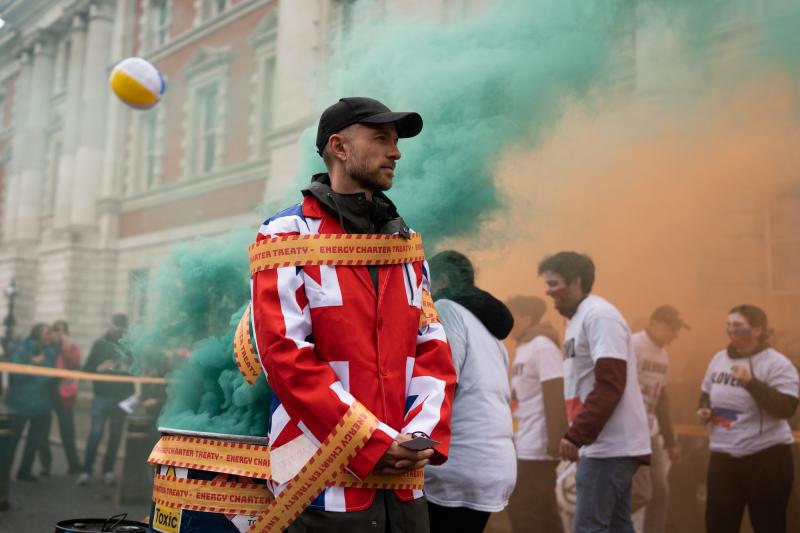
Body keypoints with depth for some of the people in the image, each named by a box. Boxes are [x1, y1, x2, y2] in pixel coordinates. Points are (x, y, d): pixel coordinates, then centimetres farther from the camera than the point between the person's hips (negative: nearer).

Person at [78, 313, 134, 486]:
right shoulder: (100, 344, 4)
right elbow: (87, 369, 2)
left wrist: (129, 370, -12)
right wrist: (98, 368, -17)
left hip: (122, 397, 2)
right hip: (102, 396, -2)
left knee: (116, 434, 6)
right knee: (96, 433, -7)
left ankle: (108, 470, 15)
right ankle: (86, 471, 0)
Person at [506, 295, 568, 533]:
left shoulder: (542, 346, -12)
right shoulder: (523, 348, 15)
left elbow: (555, 396, -18)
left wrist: (556, 440, -21)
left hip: (537, 445, -9)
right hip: (526, 443, 9)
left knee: (521, 508, -5)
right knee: (542, 509, 11)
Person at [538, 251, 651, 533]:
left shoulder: (599, 315, -13)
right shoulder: (578, 319, 17)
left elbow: (610, 384, -21)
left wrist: (577, 435, -22)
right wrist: (579, 436, 13)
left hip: (610, 445, -10)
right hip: (608, 444, 10)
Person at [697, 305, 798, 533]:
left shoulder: (777, 364, -10)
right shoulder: (719, 359, 9)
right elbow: (707, 394, 23)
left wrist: (751, 382, -28)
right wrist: (704, 410, 2)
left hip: (767, 457, -5)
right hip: (723, 457, 5)